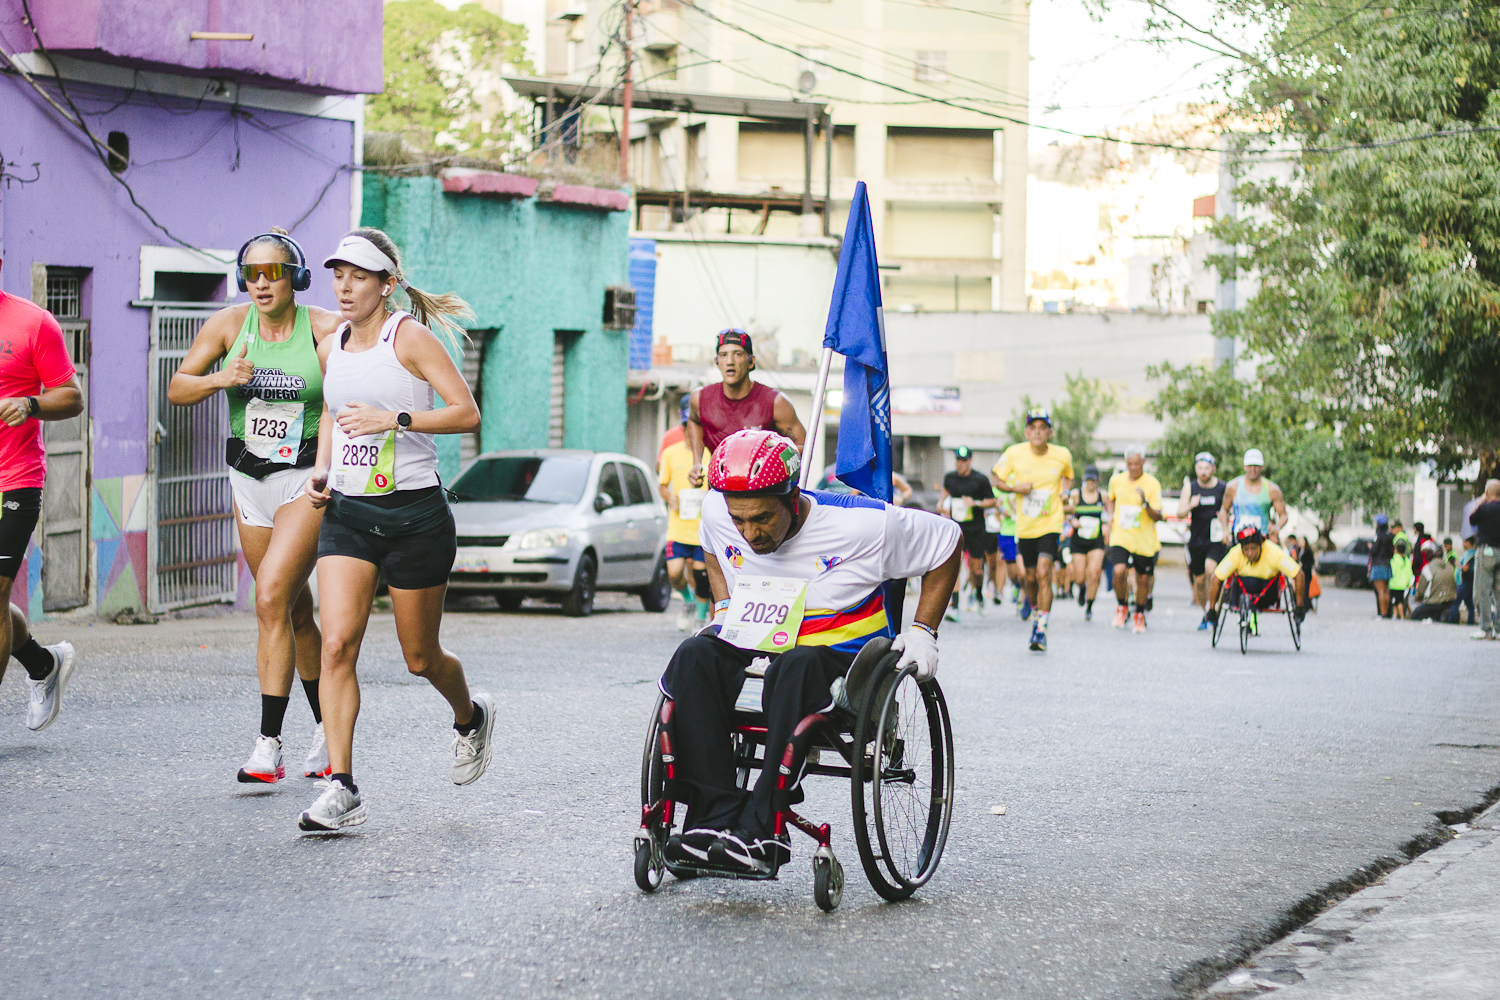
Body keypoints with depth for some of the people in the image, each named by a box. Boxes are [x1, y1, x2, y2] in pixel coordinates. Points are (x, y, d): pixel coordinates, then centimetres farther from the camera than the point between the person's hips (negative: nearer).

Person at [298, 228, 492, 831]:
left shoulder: (409, 338, -9)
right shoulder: (331, 348, 9)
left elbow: (467, 413, -13)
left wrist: (395, 419, -24)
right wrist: (321, 469, 10)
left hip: (414, 511, -5)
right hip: (346, 512, 5)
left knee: (420, 658, 7)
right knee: (337, 643, -13)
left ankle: (471, 718, 42)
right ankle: (341, 788, -14)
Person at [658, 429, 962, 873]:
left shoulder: (862, 526, -16)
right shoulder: (717, 512, -3)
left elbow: (948, 540, -1)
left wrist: (922, 631, -3)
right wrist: (724, 610, 10)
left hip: (844, 662, -4)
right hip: (758, 655, 5)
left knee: (797, 666, -40)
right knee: (694, 657, -28)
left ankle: (761, 829, -43)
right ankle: (716, 817, -35)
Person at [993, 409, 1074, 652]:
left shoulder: (1062, 455, -4)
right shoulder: (1015, 454, -7)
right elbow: (998, 480, 5)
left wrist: (1065, 491, -3)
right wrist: (1015, 488, -15)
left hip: (1051, 524, -2)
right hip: (1025, 526, 2)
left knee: (1043, 573, -17)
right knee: (1031, 577, 11)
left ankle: (1041, 631, -14)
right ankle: (1034, 605, 45)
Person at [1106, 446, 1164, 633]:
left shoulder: (1152, 484, -9)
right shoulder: (1116, 480, 2)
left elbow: (1158, 516, -12)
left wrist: (1146, 504, -30)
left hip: (1145, 540, -1)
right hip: (1120, 538, 1)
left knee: (1143, 579, 7)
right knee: (1118, 572, -20)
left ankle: (1139, 615, 32)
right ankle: (1122, 607, 7)